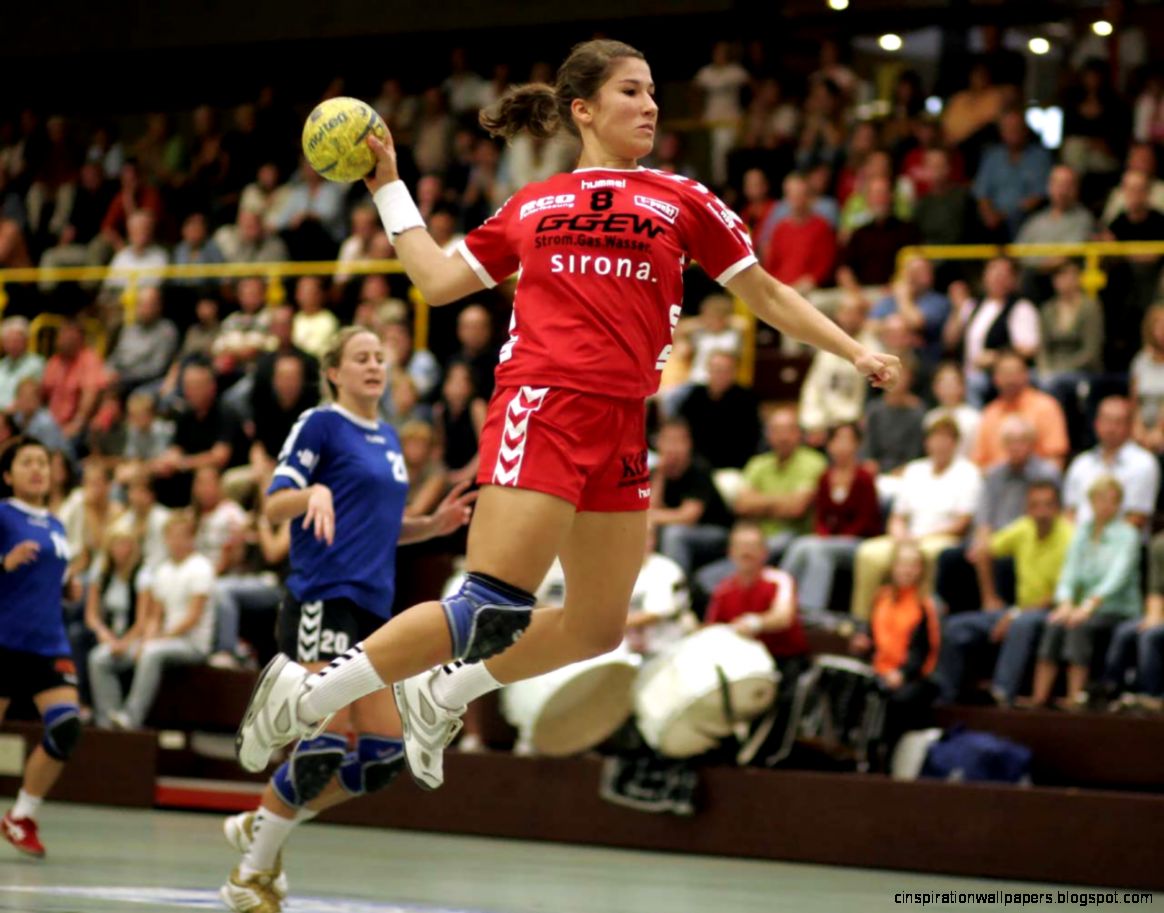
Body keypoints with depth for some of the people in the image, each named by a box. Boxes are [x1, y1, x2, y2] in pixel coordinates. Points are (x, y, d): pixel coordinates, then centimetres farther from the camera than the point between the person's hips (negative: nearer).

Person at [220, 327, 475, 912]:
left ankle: (260, 826, 18)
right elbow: (273, 507, -9)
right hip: (323, 598, -8)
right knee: (324, 748, -15)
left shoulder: (388, 439, 19)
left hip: (373, 604, 8)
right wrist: (314, 492, -29)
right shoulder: (320, 424, -3)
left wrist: (433, 524, 10)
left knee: (383, 755, 2)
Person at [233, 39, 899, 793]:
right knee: (491, 612, -17)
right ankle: (304, 697, -6)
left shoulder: (682, 201, 15)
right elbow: (438, 280, 19)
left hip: (620, 425, 4)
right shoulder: (529, 207, 14)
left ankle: (439, 698, 28)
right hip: (542, 407, -4)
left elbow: (767, 295, 17)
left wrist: (855, 352, 9)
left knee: (596, 630, 8)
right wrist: (390, 187, 21)